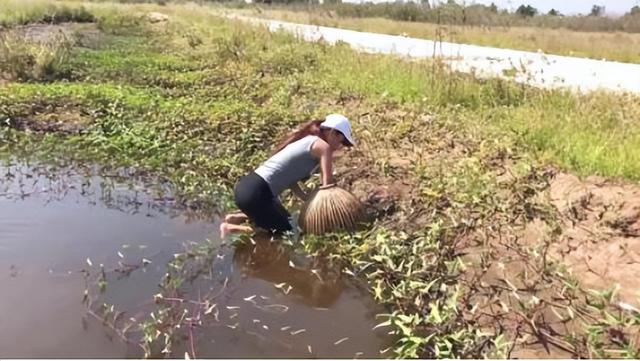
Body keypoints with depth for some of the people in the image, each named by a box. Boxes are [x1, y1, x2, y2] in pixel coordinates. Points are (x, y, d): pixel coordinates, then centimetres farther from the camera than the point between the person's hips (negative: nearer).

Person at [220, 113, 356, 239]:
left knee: (285, 220, 27)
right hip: (255, 193, -10)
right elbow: (327, 184, -12)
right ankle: (232, 228, 0)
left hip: (248, 186, 10)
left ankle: (238, 218, 17)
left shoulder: (306, 140, 19)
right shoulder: (323, 146, -6)